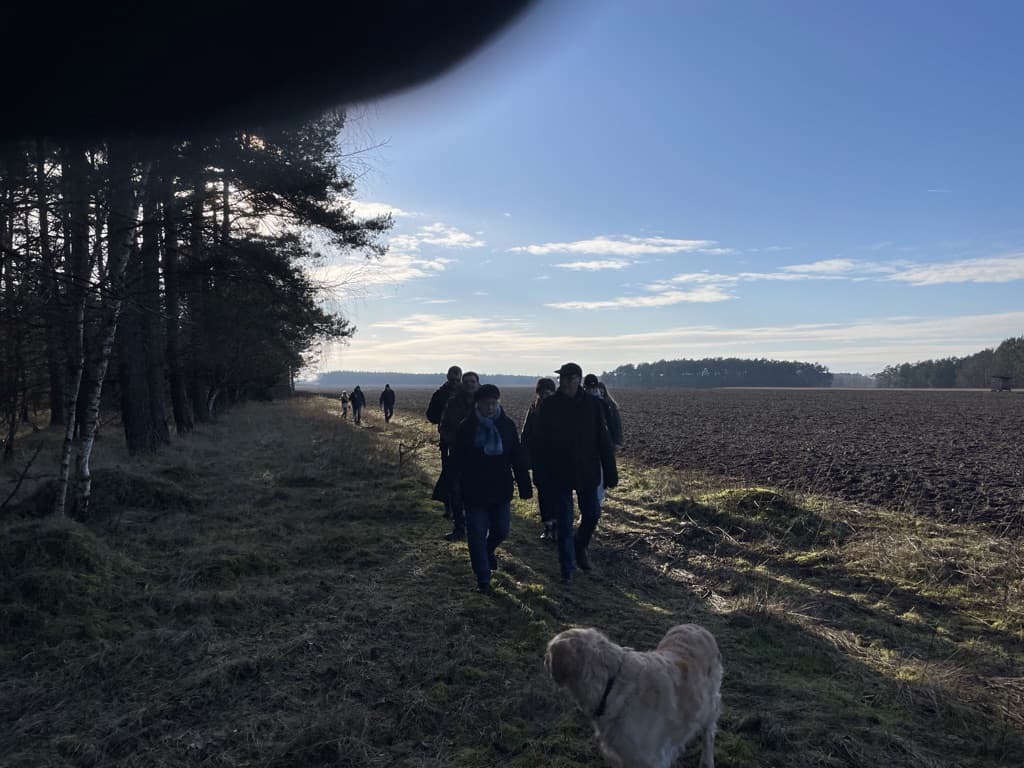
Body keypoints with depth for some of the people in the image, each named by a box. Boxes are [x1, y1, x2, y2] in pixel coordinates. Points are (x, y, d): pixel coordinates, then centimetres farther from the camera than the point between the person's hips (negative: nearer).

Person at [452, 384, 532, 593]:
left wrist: (525, 486, 2)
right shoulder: (466, 427, -7)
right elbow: (457, 462, -3)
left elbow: (518, 458, 3)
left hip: (501, 489, 2)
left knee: (501, 530, 10)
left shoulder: (507, 425, 0)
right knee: (477, 535, 2)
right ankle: (483, 579, 14)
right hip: (474, 492, -2)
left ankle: (487, 551, 43)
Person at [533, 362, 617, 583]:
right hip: (559, 474, -1)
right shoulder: (549, 406, -6)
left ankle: (580, 546, 39)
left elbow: (604, 441, -1)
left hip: (587, 472, 2)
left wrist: (610, 473, -3)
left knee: (592, 514, 9)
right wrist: (542, 477, -6)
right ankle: (567, 569, 16)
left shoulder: (592, 405, -4)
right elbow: (539, 444, -3)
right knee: (564, 523, 4)